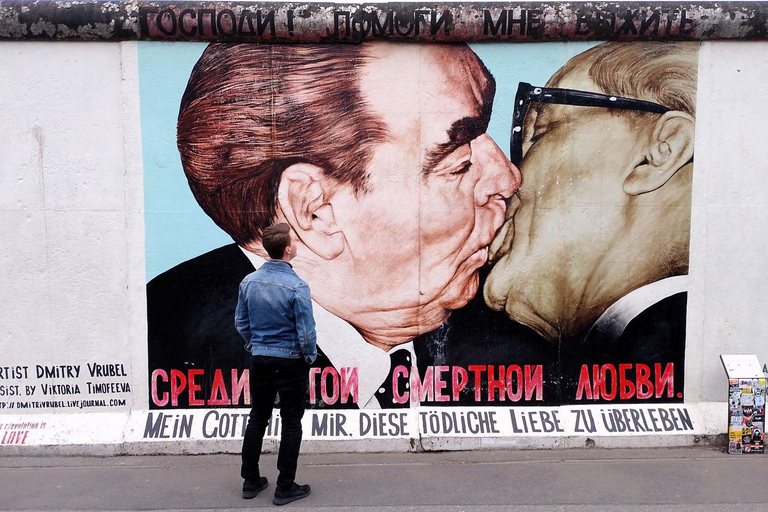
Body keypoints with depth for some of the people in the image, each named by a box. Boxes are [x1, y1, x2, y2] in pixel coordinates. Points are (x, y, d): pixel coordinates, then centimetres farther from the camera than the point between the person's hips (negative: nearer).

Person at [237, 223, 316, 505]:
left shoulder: (249, 281, -3)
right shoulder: (297, 286, -20)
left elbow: (241, 322, 7)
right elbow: (306, 331, -18)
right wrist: (310, 355, 0)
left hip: (260, 360, 5)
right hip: (290, 362, -5)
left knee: (257, 418, 17)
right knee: (291, 423, 7)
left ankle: (251, 481, 25)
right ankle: (285, 487, 12)